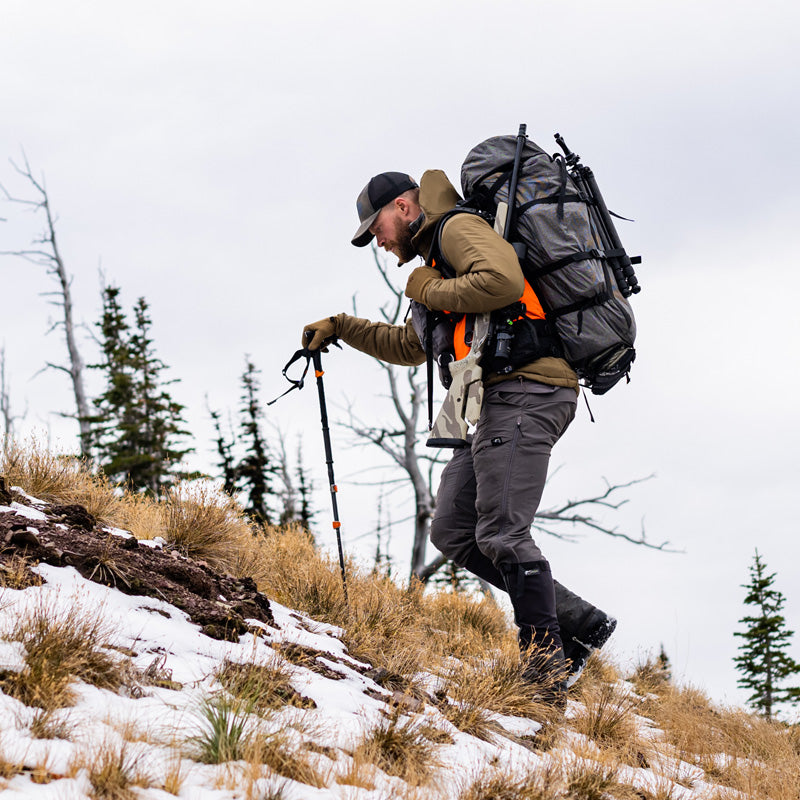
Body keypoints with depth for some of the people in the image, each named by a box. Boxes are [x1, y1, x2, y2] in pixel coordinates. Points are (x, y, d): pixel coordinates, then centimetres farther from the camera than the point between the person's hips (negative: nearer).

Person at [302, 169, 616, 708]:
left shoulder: (459, 228, -1)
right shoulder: (438, 257, 30)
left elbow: (502, 281, -23)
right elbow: (410, 346, 43)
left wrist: (431, 293, -8)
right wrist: (341, 329, 37)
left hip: (524, 390, -10)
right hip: (495, 403, 10)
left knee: (501, 533, -17)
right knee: (454, 531, 4)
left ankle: (546, 658, -18)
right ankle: (579, 623, 2)